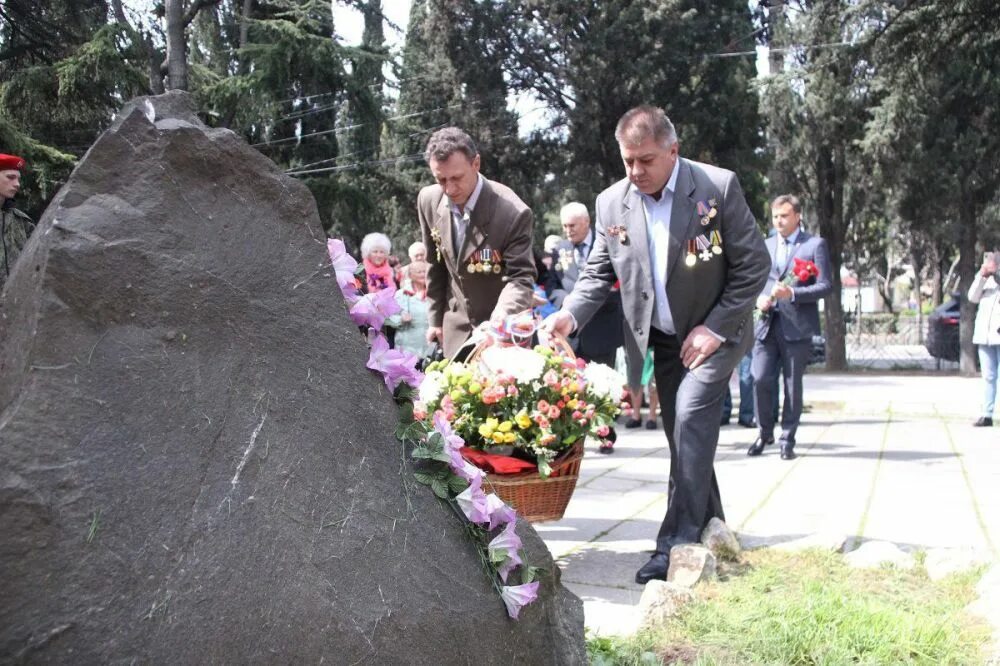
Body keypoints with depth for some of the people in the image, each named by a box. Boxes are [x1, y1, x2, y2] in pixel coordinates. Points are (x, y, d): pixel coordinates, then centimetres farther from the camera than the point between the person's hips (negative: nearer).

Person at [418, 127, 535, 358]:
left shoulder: (512, 213, -24)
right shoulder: (428, 201, -7)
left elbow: (521, 278, -22)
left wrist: (498, 323, -39)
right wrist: (435, 318, 11)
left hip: (504, 324, -4)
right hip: (457, 323, 4)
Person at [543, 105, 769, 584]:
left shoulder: (718, 187, -16)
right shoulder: (612, 203, -4)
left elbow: (753, 263, -12)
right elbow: (599, 272, 2)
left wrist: (714, 328, -17)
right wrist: (569, 315, -17)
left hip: (713, 333, -5)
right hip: (663, 338, 5)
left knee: (691, 416, -21)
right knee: (685, 436, 11)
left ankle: (678, 542, -17)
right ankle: (709, 532, 27)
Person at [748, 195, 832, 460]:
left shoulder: (815, 244, 2)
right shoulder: (765, 245, 16)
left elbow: (825, 285, -4)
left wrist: (793, 293, -18)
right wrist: (758, 298, -2)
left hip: (797, 326, -3)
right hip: (767, 323, 3)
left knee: (792, 385, 2)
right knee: (760, 378, -5)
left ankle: (787, 440, 12)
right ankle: (765, 432, 14)